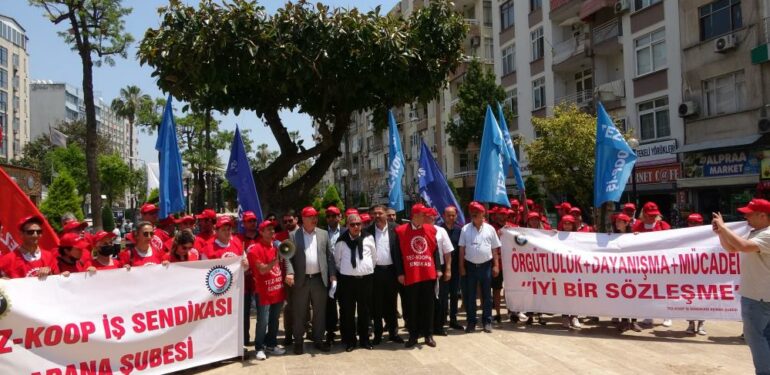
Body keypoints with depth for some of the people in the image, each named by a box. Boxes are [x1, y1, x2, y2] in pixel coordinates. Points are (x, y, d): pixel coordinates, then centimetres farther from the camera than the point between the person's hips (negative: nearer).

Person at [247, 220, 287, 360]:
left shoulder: (276, 245, 10)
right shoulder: (255, 248, -12)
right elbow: (262, 270, -18)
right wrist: (276, 259, -28)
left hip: (278, 290, 6)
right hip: (264, 292, -6)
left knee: (274, 320, 15)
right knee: (263, 321, -3)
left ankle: (271, 344, 28)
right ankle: (259, 348, 11)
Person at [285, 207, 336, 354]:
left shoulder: (323, 234, 7)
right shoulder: (294, 235, 0)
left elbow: (329, 255, 7)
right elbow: (288, 256, -5)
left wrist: (332, 274, 0)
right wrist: (289, 272, -20)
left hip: (319, 279, 2)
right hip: (301, 280, -2)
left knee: (320, 312, 10)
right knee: (299, 313, 6)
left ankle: (318, 340, 22)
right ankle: (298, 342, 17)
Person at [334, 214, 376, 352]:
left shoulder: (368, 238, 0)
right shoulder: (341, 241, -2)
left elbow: (374, 256, 10)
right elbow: (337, 260, 9)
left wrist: (369, 269, 11)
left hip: (366, 278, 1)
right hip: (347, 279, -1)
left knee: (365, 310, 10)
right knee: (348, 311, 4)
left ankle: (364, 339, 22)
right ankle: (349, 340, 16)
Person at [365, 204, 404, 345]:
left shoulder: (394, 229, 0)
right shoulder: (368, 230, 1)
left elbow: (400, 249, 1)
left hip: (391, 270, 0)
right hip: (375, 271, 0)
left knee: (391, 303, 10)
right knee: (376, 304, 6)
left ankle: (393, 332, 19)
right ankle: (377, 334, 15)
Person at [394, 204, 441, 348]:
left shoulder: (431, 229, 6)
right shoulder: (401, 230, -4)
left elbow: (435, 250, 9)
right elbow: (398, 253, -3)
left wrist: (438, 269, 4)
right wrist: (400, 273, -7)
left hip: (429, 274, 2)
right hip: (410, 276, -2)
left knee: (428, 306, 9)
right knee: (411, 307, 5)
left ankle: (428, 335, 19)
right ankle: (413, 335, 18)